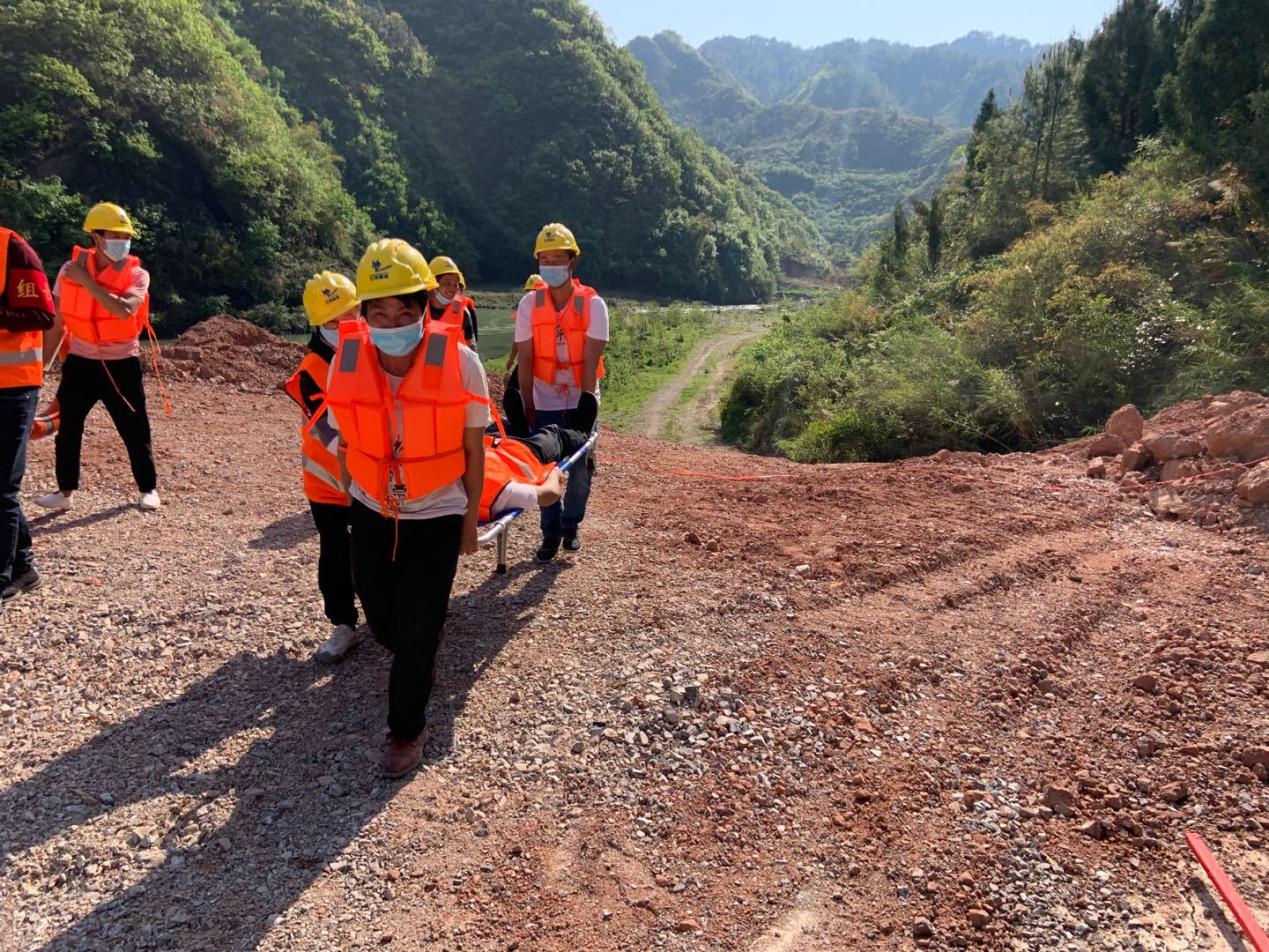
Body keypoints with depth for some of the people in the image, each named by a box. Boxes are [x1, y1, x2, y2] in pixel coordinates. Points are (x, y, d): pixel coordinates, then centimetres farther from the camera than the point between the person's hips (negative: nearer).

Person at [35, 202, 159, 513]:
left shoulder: (137, 274, -9)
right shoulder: (71, 269, -1)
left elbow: (124, 310, -29)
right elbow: (56, 321, 7)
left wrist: (87, 282, -24)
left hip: (122, 364, -2)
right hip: (80, 362, 2)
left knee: (135, 431, 2)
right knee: (68, 429, 4)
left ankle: (148, 489, 17)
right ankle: (65, 491, 17)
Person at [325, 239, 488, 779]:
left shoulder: (459, 362, -21)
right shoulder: (347, 360, -14)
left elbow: (473, 449, -10)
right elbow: (346, 442, 1)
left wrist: (470, 521, -3)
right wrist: (352, 502, 10)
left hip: (437, 514, -3)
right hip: (371, 511, 3)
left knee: (419, 628, 0)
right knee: (380, 616, 17)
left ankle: (408, 728, 23)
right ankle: (413, 665, 52)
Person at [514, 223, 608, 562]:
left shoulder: (593, 304, -11)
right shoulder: (530, 304, -6)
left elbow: (590, 362, -15)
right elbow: (525, 360, -7)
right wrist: (528, 409, -10)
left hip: (582, 400, -1)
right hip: (545, 401, 1)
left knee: (582, 465, 2)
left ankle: (571, 525, 24)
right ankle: (551, 532, 15)